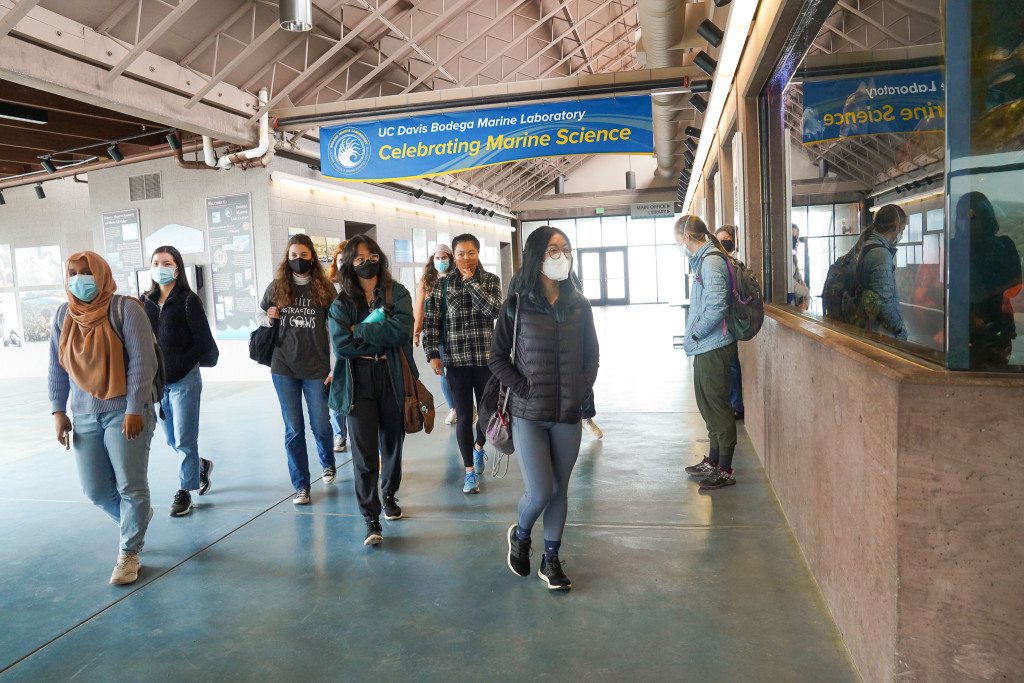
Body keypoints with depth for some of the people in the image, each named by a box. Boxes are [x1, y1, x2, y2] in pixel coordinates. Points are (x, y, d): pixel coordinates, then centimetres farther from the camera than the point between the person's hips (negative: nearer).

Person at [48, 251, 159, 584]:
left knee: (131, 486, -3)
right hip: (85, 417, 5)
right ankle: (136, 519, 37)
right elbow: (57, 370, 14)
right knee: (96, 490, 8)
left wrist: (135, 409, -15)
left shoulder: (125, 309, -8)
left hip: (125, 413, -5)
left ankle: (129, 553, 15)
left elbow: (142, 362, -11)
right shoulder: (62, 318, 8)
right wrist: (59, 412, 9)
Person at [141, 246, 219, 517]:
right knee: (171, 439, 14)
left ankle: (185, 491, 14)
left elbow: (204, 344, -9)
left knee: (184, 439, 0)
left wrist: (178, 363, -10)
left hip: (184, 380, -5)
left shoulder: (189, 300, -8)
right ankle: (201, 466, 39)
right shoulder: (146, 301, 7)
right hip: (156, 380, 6)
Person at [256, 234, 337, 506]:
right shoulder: (276, 288, 5)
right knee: (294, 429, 5)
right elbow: (260, 315, 19)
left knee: (321, 425, 7)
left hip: (317, 369, -1)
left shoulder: (325, 288, 0)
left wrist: (334, 368, -5)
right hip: (284, 369, 1)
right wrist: (268, 318, -5)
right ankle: (300, 485, 17)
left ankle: (328, 463, 38)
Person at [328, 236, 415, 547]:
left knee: (392, 442, 14)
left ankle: (389, 495, 38)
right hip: (358, 381, -1)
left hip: (392, 378, 1)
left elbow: (402, 330, -15)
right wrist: (382, 340, -10)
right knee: (364, 452, -5)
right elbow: (341, 344, -9)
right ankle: (371, 520, 4)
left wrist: (360, 330, -11)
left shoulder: (397, 293, 3)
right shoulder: (341, 302, 4)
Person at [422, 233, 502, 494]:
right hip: (456, 360, -1)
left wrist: (471, 281, -11)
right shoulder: (442, 283, 4)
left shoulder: (491, 280, 4)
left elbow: (493, 310, -14)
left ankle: (478, 446, 42)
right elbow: (431, 321, 2)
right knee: (464, 416, 2)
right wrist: (433, 354, -6)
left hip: (486, 358, 1)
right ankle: (470, 471, 16)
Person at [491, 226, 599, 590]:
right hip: (529, 415, -3)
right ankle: (520, 535, 28)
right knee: (540, 492, -6)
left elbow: (591, 354, 13)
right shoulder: (516, 304, -5)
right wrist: (524, 388, -10)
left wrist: (582, 389, 0)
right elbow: (498, 357, -1)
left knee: (559, 490, 11)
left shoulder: (579, 305, 6)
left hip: (569, 414, 3)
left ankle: (551, 560, 29)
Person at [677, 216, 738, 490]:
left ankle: (725, 471, 10)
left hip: (714, 348, -11)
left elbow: (716, 306, -25)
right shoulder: (704, 259, 14)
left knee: (718, 408, -1)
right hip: (707, 347, 11)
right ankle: (712, 462, 33)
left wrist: (695, 334, -16)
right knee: (709, 405, 19)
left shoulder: (711, 262, -17)